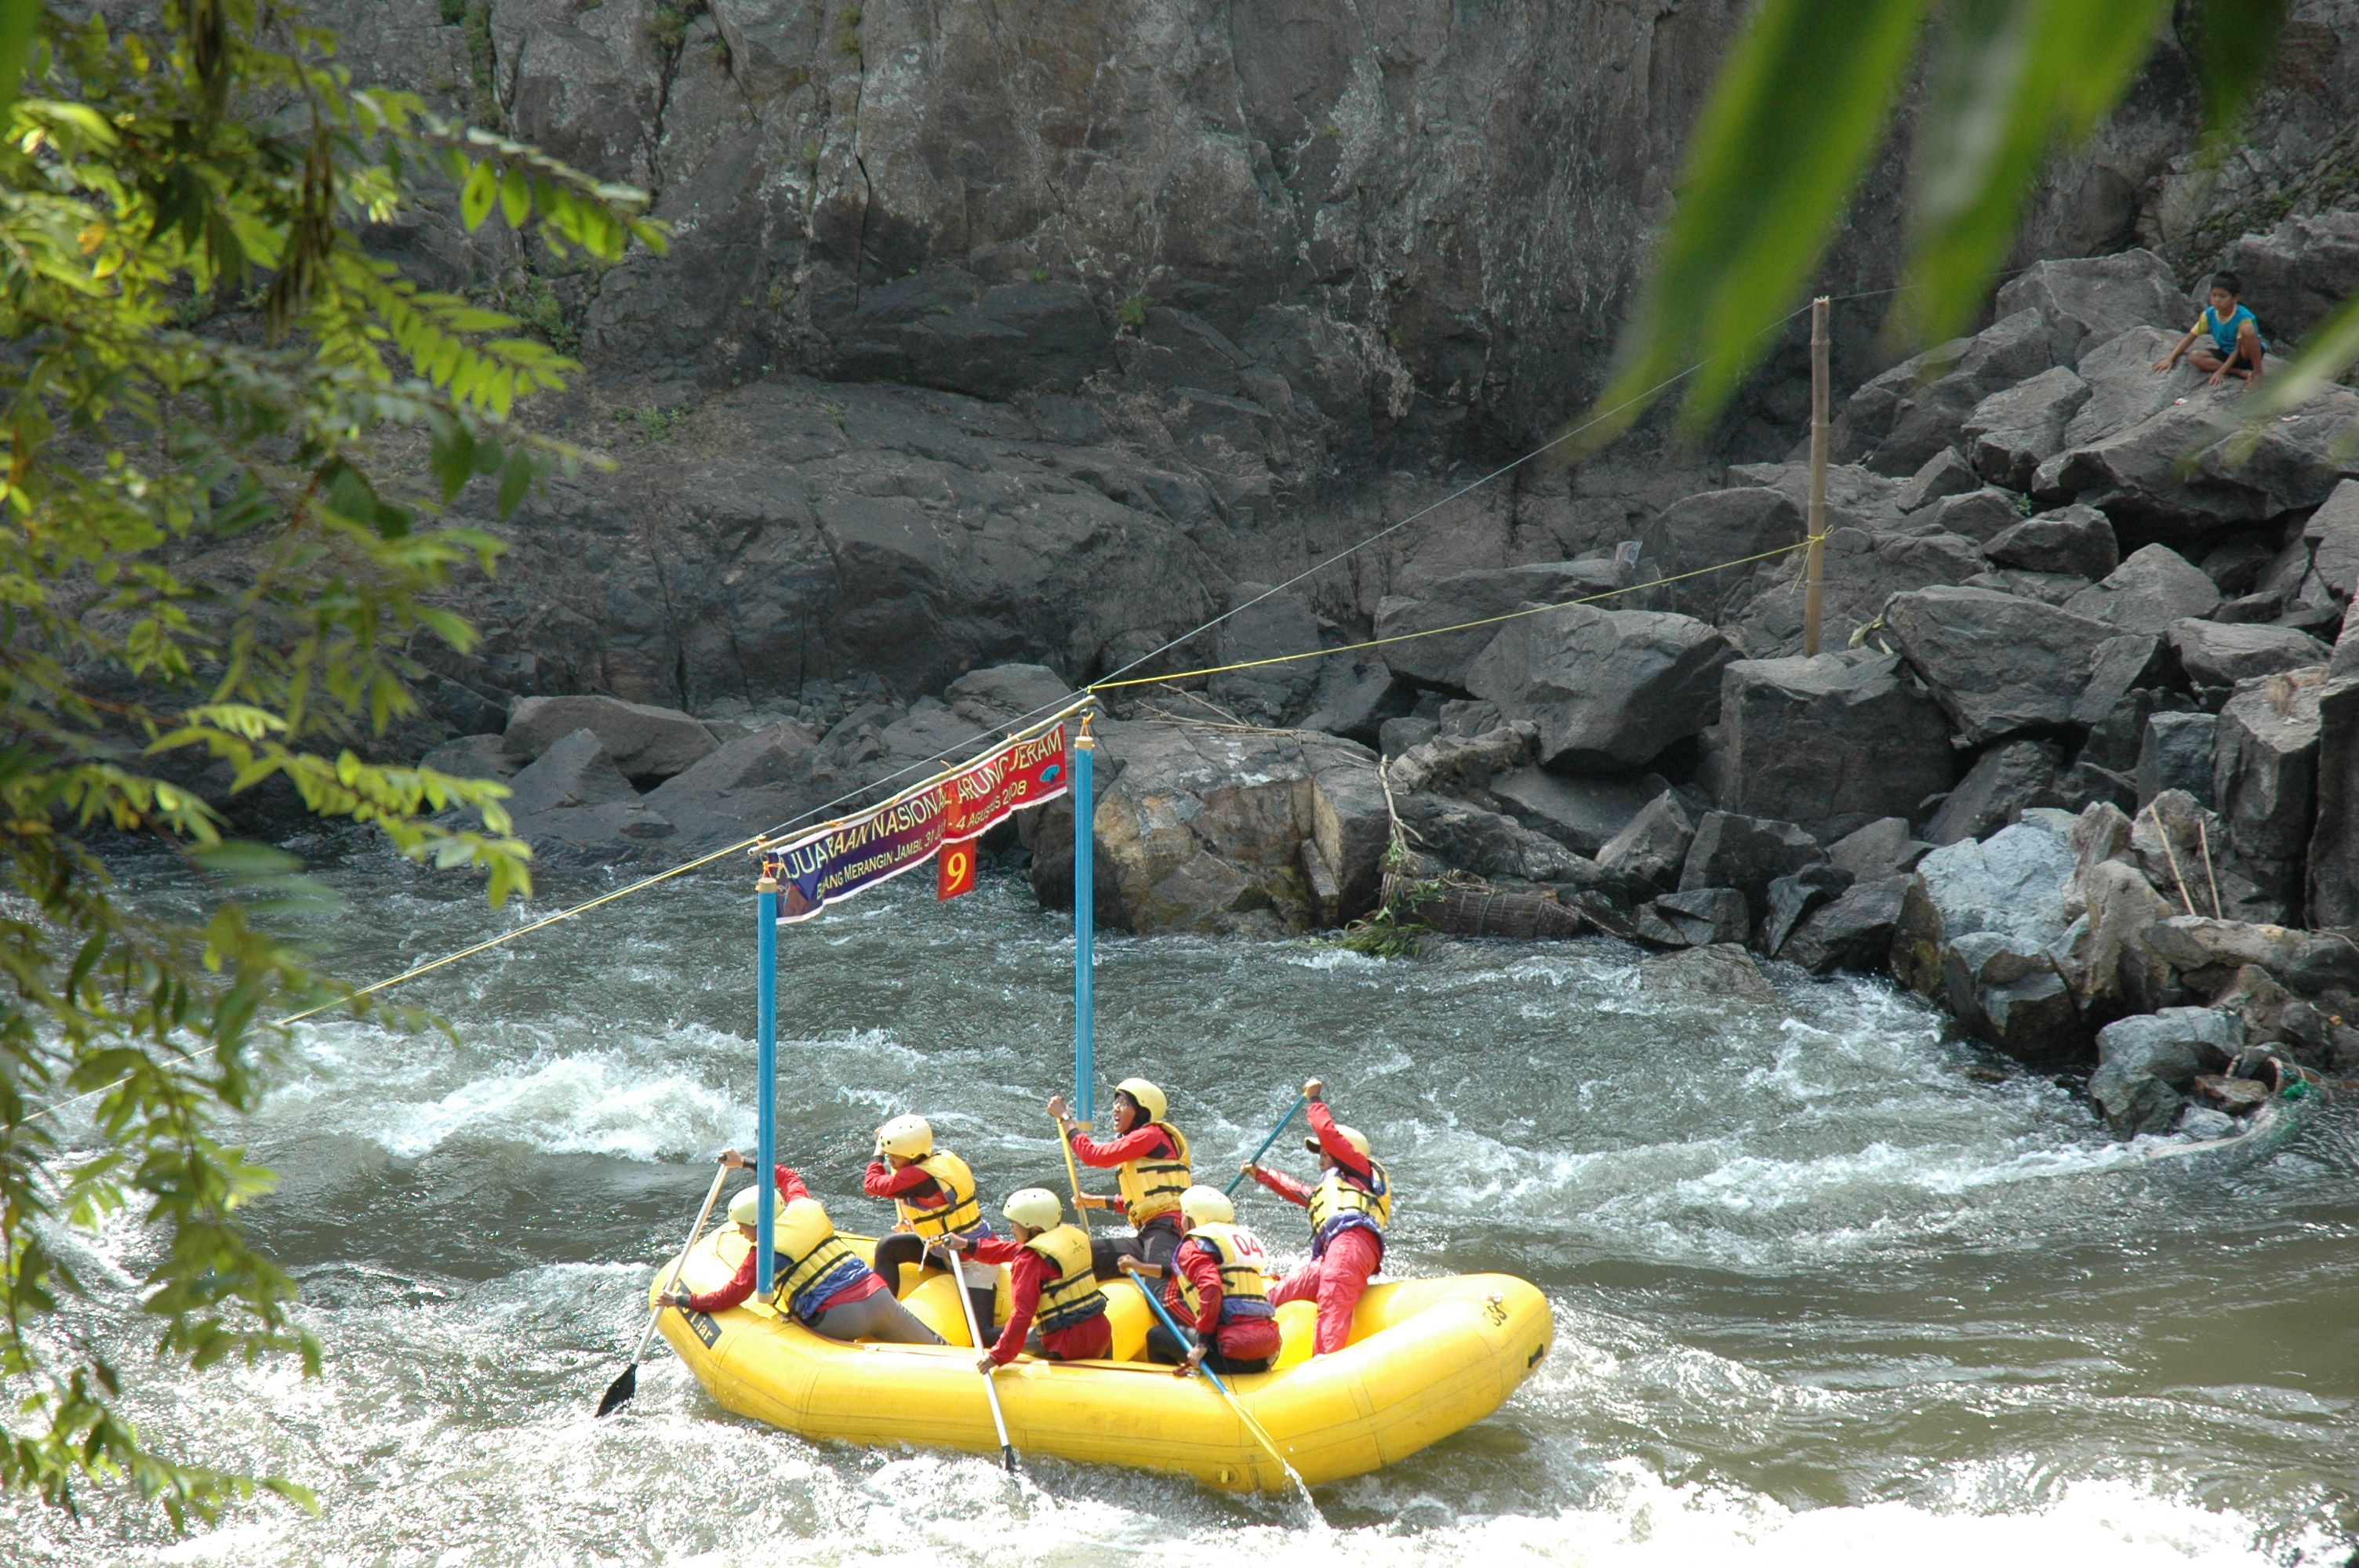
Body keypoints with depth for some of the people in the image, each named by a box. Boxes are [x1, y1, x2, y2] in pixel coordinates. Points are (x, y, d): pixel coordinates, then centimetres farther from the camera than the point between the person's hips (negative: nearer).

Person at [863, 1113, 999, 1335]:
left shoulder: (919, 1177, -26)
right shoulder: (944, 1158, 0)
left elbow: (872, 1185, -14)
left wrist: (878, 1152, 1)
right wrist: (914, 1224, 10)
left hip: (974, 1261, -10)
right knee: (888, 1248, 5)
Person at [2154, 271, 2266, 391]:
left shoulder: (2243, 318, -23)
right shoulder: (2209, 315, -9)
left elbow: (2238, 349, -21)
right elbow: (2190, 338, -3)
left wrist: (2221, 371, -27)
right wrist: (2170, 358, -11)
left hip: (2246, 355, -6)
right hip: (2226, 355, 6)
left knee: (2248, 329, -36)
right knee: (2194, 356, -22)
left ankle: (2257, 373, -25)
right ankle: (2242, 373, -22)